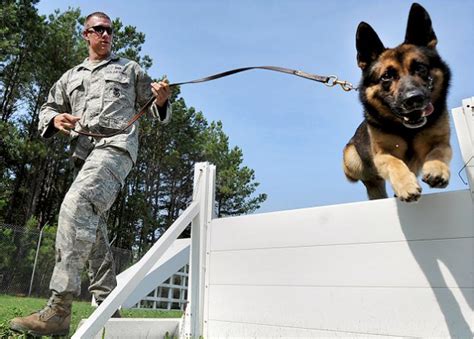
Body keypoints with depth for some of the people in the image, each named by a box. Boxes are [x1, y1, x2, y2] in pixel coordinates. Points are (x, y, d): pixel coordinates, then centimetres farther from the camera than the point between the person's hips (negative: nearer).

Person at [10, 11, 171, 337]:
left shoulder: (130, 69, 20)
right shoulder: (71, 77, 29)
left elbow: (159, 112, 18)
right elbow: (47, 109, 28)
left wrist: (162, 100, -6)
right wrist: (55, 119, 3)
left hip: (116, 144, -6)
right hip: (85, 153, 6)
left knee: (77, 204, -28)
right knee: (93, 228, 3)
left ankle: (58, 311, -28)